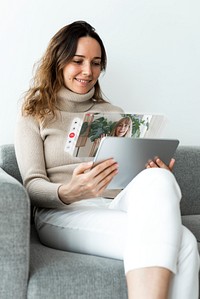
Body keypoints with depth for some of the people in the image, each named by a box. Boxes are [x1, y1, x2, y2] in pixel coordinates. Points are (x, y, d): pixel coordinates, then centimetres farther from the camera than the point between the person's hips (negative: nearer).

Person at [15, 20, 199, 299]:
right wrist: (68, 193, -23)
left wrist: (158, 178, -7)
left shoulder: (115, 115, 24)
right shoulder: (34, 118, 12)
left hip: (117, 206, 4)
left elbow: (135, 170, 19)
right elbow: (33, 186, 0)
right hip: (61, 215, -4)